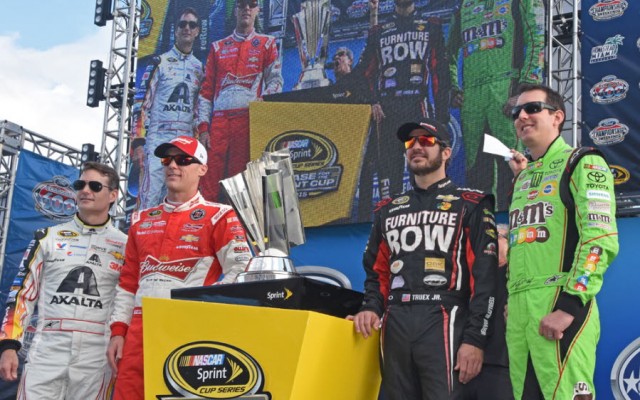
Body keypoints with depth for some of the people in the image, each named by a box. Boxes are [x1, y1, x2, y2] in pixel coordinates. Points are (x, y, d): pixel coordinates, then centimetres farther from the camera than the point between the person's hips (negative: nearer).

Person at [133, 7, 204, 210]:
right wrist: (138, 142, -9)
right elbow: (143, 103, -1)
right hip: (157, 137, -4)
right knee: (150, 197, -12)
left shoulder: (199, 68, 16)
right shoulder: (159, 63, 3)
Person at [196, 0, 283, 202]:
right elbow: (206, 90, 15)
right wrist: (203, 127, 4)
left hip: (249, 119, -2)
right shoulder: (218, 47, 19)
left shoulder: (267, 44, 14)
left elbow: (275, 80, 5)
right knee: (209, 187, -6)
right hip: (219, 122, 2)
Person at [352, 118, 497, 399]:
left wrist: (474, 338, -12)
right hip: (395, 324, 5)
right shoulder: (389, 211, 22)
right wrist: (371, 307, 4)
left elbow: (484, 276, -4)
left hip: (442, 322, -5)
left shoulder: (471, 206, 5)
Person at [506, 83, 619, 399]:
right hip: (518, 310, 7)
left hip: (560, 306, -7)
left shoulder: (583, 164, 0)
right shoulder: (523, 176, 23)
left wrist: (570, 306, -19)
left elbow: (600, 240, -12)